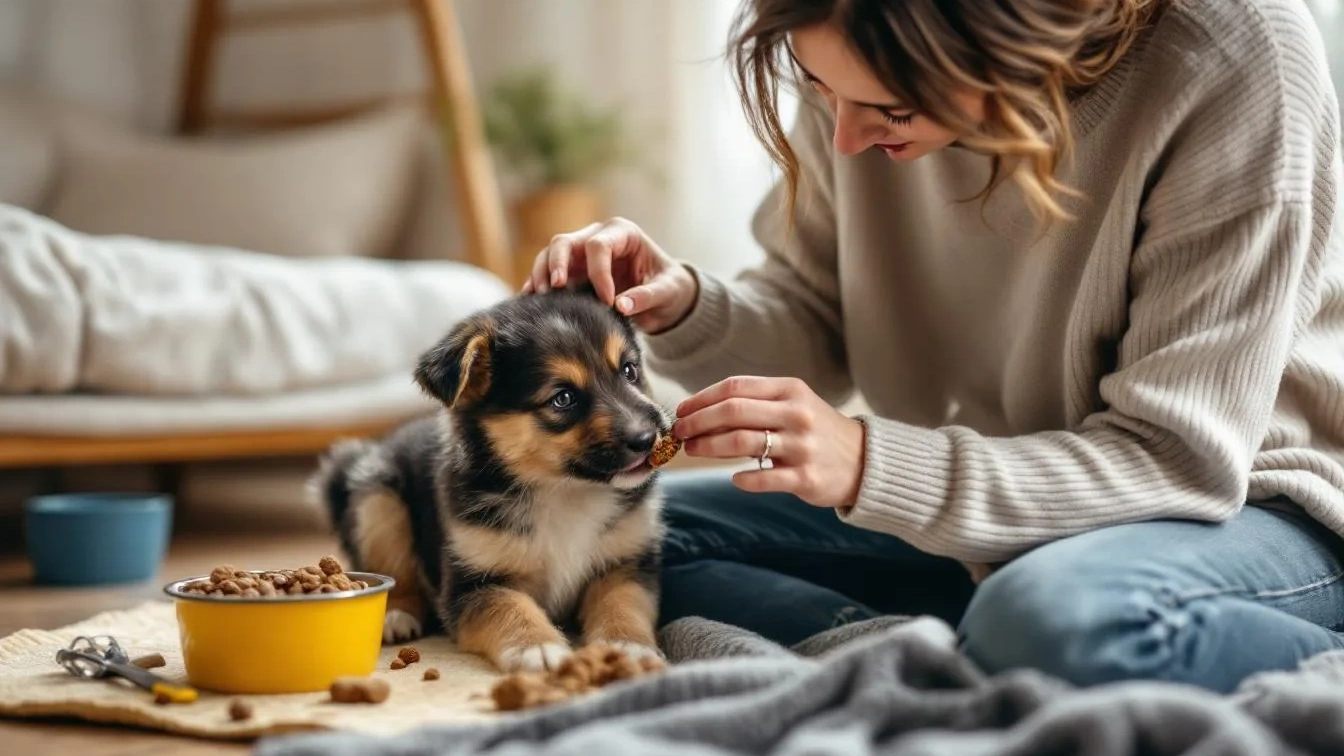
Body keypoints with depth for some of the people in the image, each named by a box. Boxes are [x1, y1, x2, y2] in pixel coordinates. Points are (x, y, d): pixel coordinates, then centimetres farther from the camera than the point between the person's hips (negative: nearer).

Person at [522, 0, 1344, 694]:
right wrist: (684, 310, -18)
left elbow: (1179, 454, -24)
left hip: (1246, 498, -6)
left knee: (1057, 619, -40)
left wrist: (871, 467, -33)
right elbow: (818, 324, 3)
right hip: (985, 494, 6)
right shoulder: (867, 66, -10)